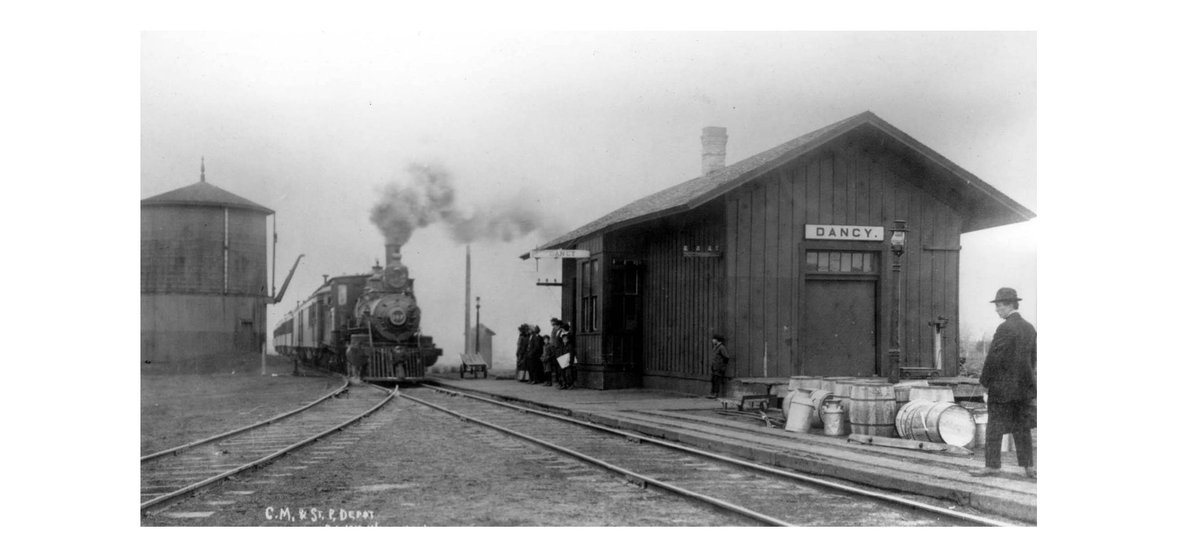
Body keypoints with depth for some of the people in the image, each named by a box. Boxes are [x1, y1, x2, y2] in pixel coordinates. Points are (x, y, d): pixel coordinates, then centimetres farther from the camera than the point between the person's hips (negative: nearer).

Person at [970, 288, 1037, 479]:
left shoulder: (1005, 328, -17)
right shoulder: (1030, 328, 7)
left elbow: (993, 358, -17)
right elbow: (1033, 359, 12)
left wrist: (984, 381, -6)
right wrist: (1028, 381, 20)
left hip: (1002, 387, -7)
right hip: (1024, 386, 7)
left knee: (995, 427, 2)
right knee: (1022, 427, 12)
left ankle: (992, 465, 6)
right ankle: (1028, 466, 14)